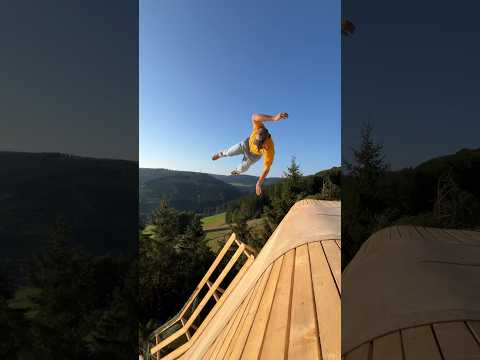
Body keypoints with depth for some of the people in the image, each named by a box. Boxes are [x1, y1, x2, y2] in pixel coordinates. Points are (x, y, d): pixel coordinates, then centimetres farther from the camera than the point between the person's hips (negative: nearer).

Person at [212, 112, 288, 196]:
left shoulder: (269, 151, -46)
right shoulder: (258, 128, -43)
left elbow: (266, 169, -35)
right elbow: (254, 117, -64)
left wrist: (259, 184, -30)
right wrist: (273, 118, -79)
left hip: (255, 154, 0)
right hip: (247, 143, 0)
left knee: (243, 168, 17)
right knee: (229, 152, 8)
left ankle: (237, 170, 59)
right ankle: (220, 154, 49)